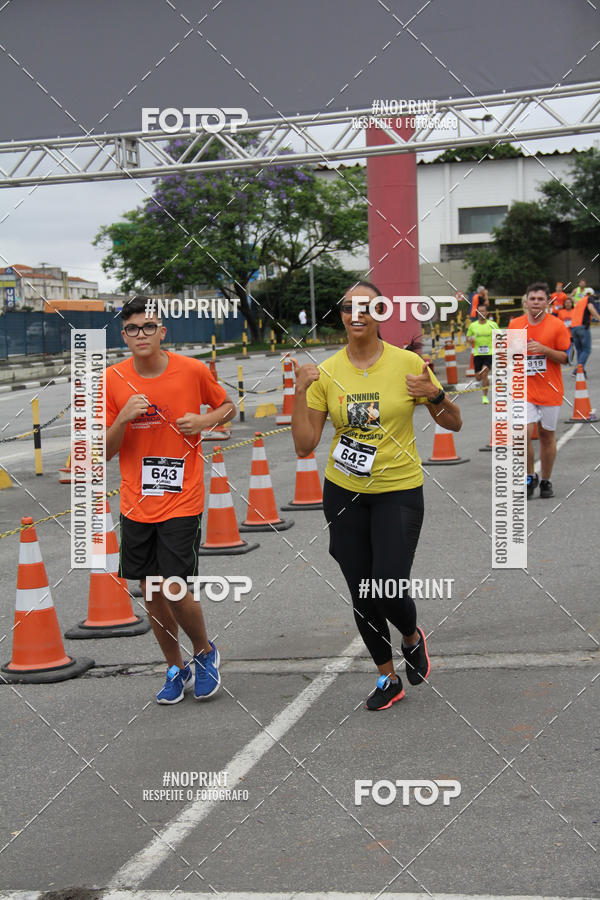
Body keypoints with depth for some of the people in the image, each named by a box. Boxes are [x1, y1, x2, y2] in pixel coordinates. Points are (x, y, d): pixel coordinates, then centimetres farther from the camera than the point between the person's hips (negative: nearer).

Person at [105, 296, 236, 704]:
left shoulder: (193, 370, -7)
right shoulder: (113, 380, -3)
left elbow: (228, 406, 12)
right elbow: (104, 451, 0)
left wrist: (205, 421, -9)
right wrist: (124, 418, -18)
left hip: (182, 501, -3)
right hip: (137, 503, 3)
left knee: (176, 589, -8)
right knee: (152, 592, 9)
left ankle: (205, 652, 21)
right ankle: (176, 667, 30)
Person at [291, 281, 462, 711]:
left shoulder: (408, 363, -8)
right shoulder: (326, 372, -3)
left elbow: (454, 423, 0)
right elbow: (305, 445, -6)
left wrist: (435, 395, -20)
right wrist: (300, 393, -17)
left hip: (399, 491, -2)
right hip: (344, 493, 3)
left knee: (389, 591, -12)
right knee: (362, 595, 8)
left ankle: (412, 637, 25)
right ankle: (388, 678, 29)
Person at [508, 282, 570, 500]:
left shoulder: (557, 325, -3)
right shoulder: (515, 324, 4)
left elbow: (566, 357, -5)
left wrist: (543, 349, -17)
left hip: (550, 390, -1)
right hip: (524, 390, 1)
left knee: (547, 436, 8)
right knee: (524, 434, -13)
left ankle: (546, 481, 22)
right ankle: (530, 477, 7)